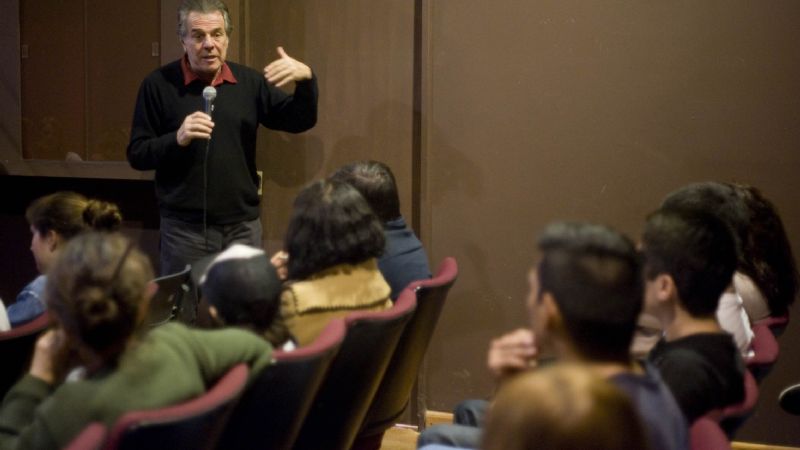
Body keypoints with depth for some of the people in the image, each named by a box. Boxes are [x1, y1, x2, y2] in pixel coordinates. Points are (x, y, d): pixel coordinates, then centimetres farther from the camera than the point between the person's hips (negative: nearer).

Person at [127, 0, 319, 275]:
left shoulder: (249, 82, 6)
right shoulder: (159, 85, -3)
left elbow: (300, 121, 3)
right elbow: (137, 155, -4)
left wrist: (306, 79, -15)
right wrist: (178, 139, -22)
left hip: (243, 225, 3)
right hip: (185, 229, -3)